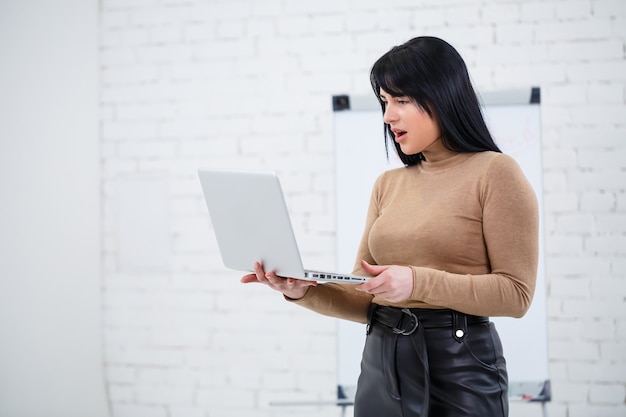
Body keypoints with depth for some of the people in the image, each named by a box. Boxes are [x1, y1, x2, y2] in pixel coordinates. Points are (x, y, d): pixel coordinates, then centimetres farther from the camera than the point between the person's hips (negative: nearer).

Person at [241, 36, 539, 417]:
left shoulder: (495, 172, -5)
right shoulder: (388, 185, 10)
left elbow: (516, 293, -10)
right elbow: (366, 299, 10)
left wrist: (419, 282, -19)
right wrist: (304, 291, -8)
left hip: (458, 365, -5)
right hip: (381, 360, 5)